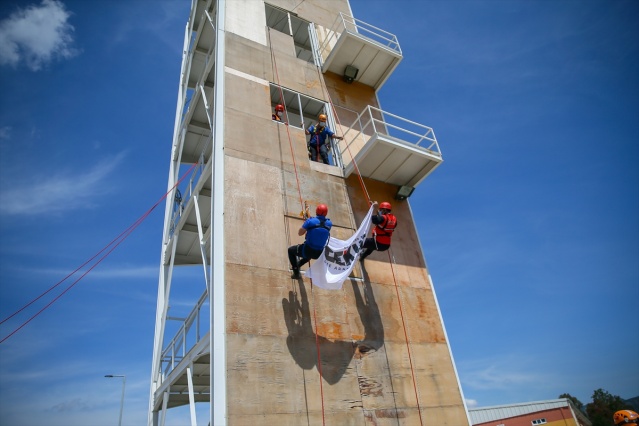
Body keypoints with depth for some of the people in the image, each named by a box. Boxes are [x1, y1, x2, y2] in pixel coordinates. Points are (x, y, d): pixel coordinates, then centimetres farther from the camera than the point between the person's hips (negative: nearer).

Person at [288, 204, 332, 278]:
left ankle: (296, 273, 19)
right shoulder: (329, 223, -3)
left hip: (307, 251, -4)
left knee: (291, 250, 24)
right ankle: (298, 264, 56)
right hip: (319, 254, 4)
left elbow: (299, 233, -4)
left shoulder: (310, 221, -14)